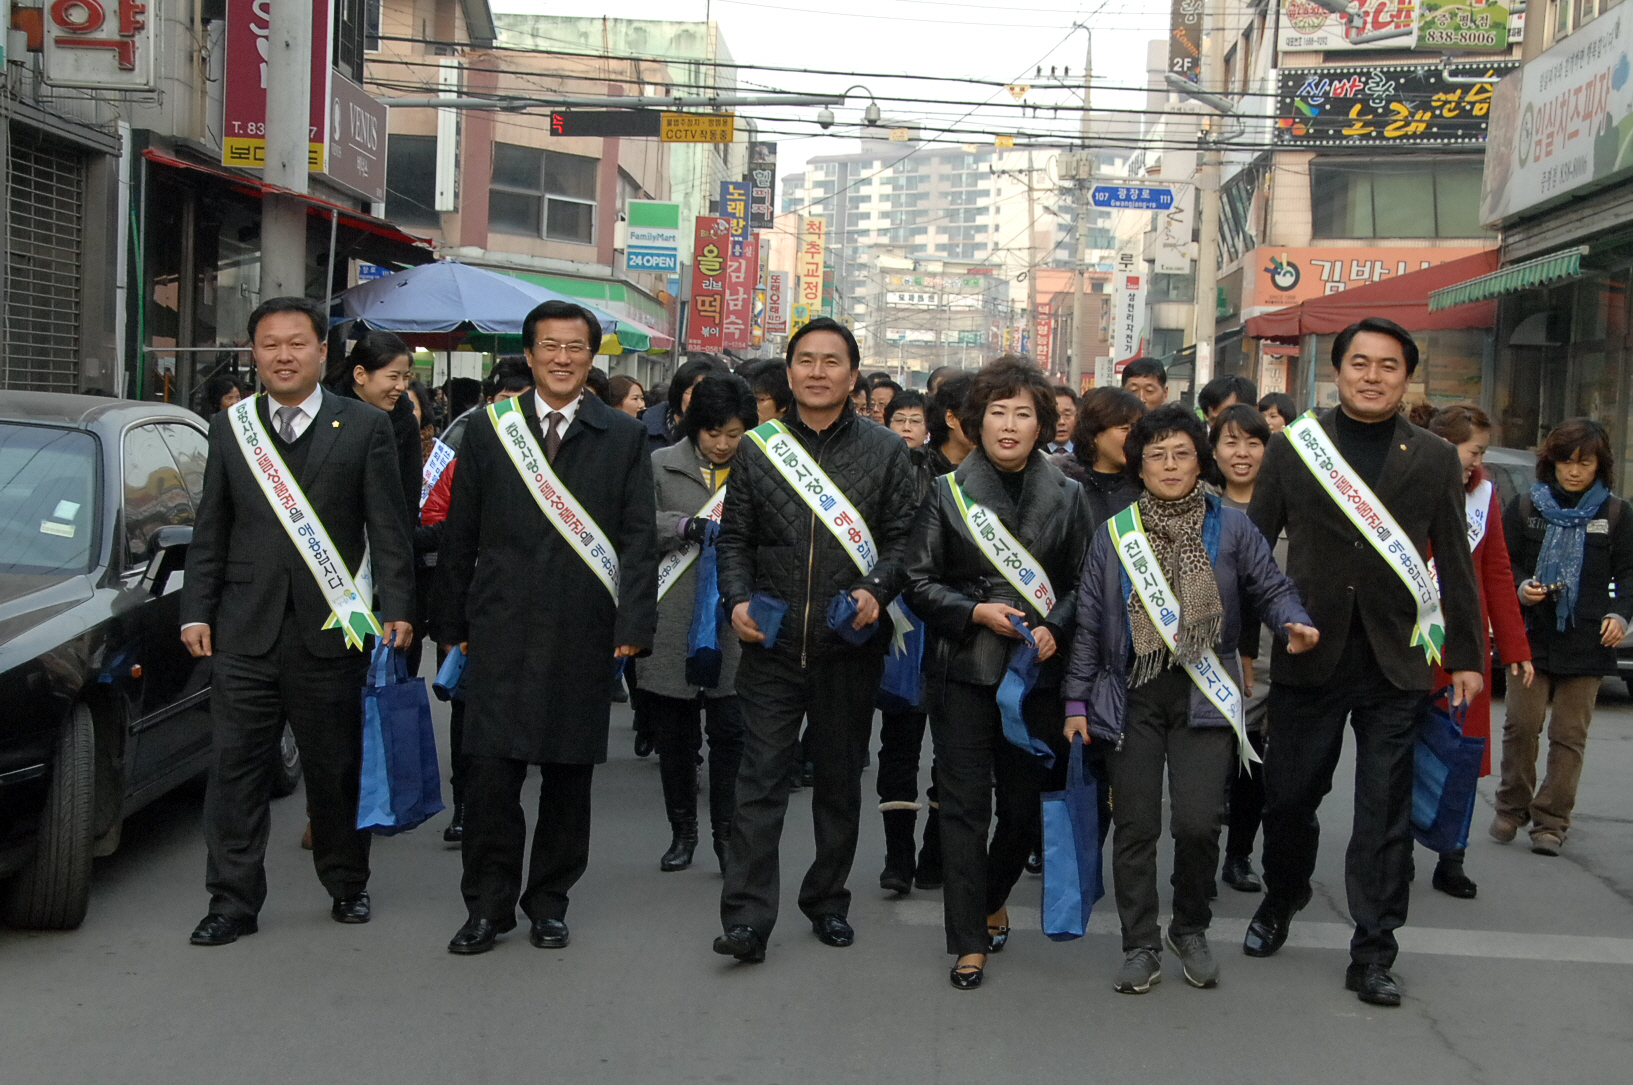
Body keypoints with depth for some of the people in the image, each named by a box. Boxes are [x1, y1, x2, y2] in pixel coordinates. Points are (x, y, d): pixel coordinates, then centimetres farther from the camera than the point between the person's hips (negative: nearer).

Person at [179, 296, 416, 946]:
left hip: (330, 631, -2)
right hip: (245, 633, 2)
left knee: (336, 770, 10)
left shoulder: (365, 428, 1)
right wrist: (197, 612, 5)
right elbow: (210, 533, 11)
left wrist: (397, 609, -9)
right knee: (235, 771, 2)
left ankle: (347, 886, 27)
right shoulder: (229, 428, 9)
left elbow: (387, 529, -1)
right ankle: (233, 904, 12)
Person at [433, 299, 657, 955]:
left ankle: (549, 901, 22)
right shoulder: (488, 431, 8)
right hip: (502, 630, 0)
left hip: (584, 632, 0)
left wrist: (633, 623, -7)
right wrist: (451, 622, 8)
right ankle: (488, 905, 10)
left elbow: (639, 538, 2)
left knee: (570, 772, 8)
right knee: (491, 770, -4)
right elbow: (460, 536, 10)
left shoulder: (623, 438, 5)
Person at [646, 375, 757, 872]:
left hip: (734, 625, 0)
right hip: (673, 622, 1)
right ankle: (682, 831, 24)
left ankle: (726, 834, 13)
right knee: (674, 734, 10)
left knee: (731, 732, 0)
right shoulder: (662, 465, 4)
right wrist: (685, 525, -21)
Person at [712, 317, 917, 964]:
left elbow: (903, 538, 3)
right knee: (760, 778, -4)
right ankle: (747, 918, -3)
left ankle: (828, 901, 27)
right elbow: (734, 536, 10)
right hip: (772, 645, 0)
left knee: (840, 780, 12)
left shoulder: (885, 451, 5)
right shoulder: (757, 449, 7)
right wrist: (737, 600, -6)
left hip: (849, 647, 0)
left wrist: (877, 591, -14)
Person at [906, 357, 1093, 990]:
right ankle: (969, 942, 6)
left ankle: (992, 899, 37)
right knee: (965, 804, -2)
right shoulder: (948, 492, 1)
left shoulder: (1067, 497, 5)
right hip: (963, 670, -2)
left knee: (1024, 804, 9)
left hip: (1037, 673, 2)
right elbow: (919, 580, 1)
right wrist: (975, 612, -13)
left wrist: (1055, 627, -10)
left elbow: (1083, 582, 8)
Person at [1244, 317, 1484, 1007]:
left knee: (1385, 812, 2)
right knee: (1289, 794, 10)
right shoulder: (1292, 448, 4)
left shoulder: (1435, 460, 7)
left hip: (1395, 663, 0)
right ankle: (1280, 902, 35)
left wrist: (1466, 655, 6)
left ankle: (1373, 953, 11)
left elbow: (1455, 564, 9)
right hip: (1308, 657, 0)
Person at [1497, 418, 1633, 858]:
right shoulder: (1526, 507, 6)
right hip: (1532, 636, 0)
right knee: (1521, 723, -4)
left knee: (1569, 734, 1)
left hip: (1587, 643, 0)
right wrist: (1521, 588, -10)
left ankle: (1551, 821, 8)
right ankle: (1512, 808, 15)